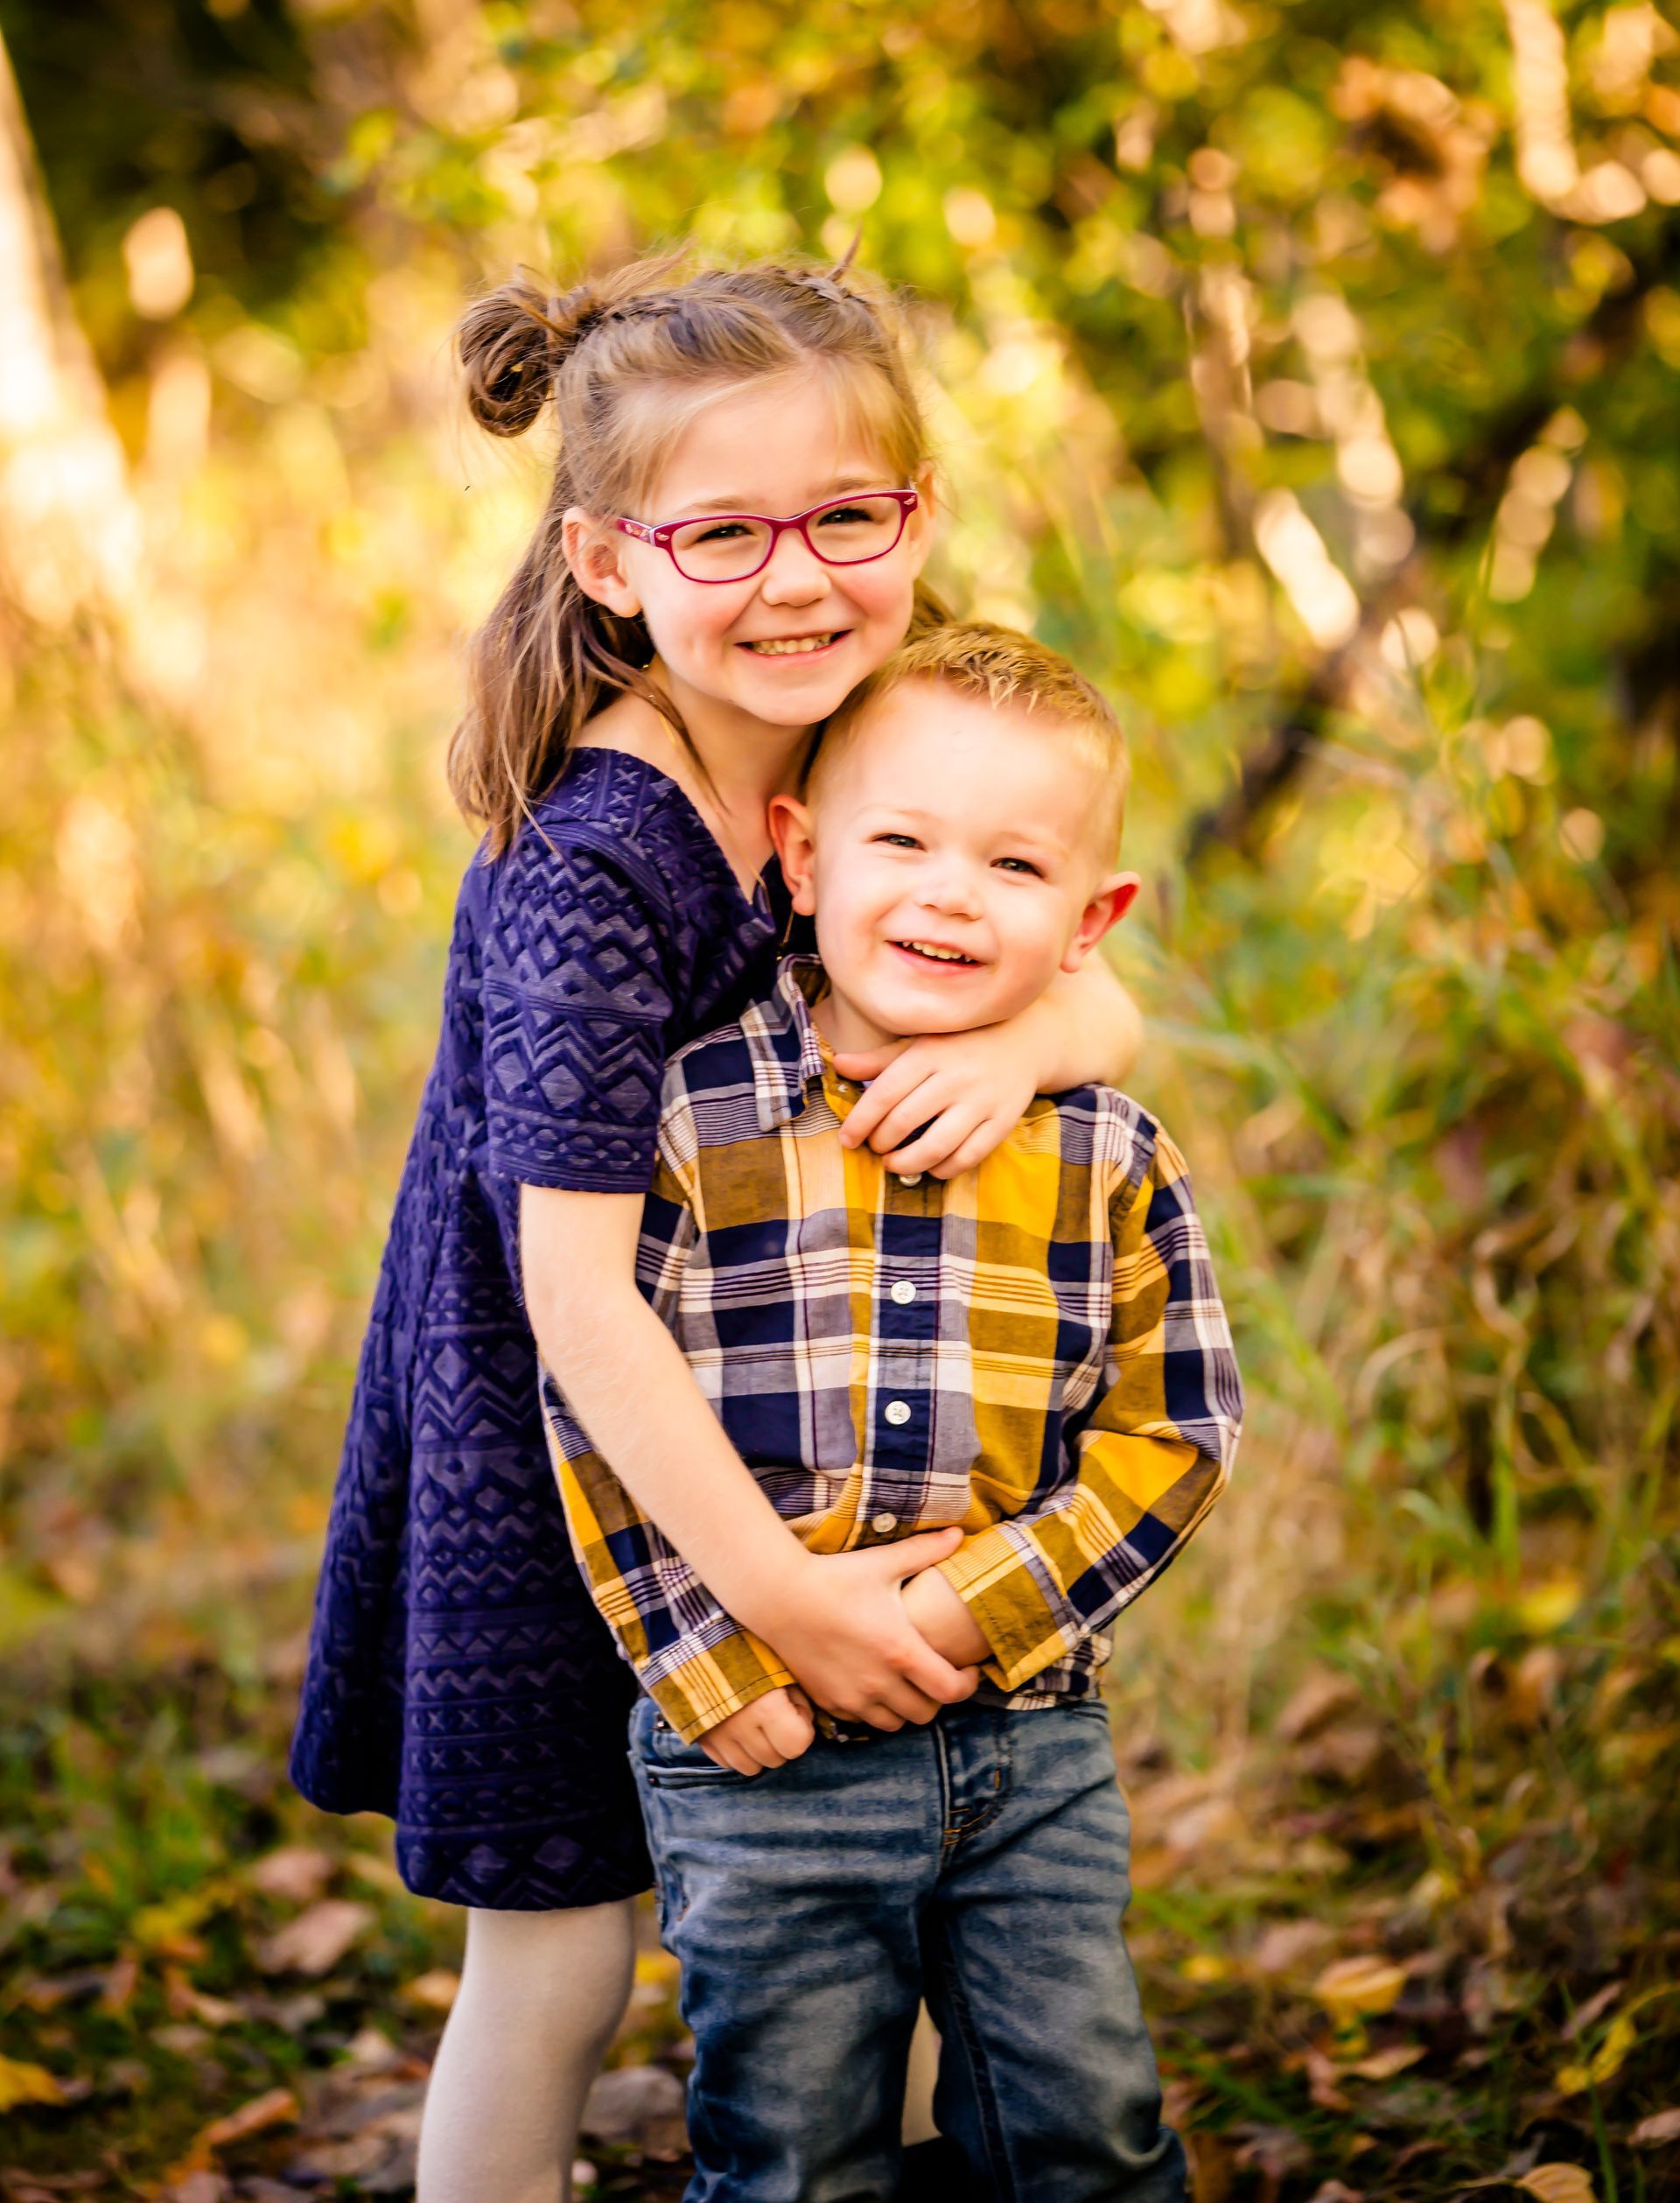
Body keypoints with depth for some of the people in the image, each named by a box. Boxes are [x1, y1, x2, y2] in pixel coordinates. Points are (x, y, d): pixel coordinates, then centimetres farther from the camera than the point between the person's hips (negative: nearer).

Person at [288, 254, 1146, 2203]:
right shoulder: (589, 868, -28)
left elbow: (1103, 1001, 1)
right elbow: (575, 1290, -31)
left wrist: (1017, 1040, -24)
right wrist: (778, 1591, -29)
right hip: (547, 1450, -7)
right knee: (559, 1959, 5)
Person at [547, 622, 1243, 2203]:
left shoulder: (1108, 1158, 0)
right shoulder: (693, 1121, -7)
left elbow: (1171, 1431, -1)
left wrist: (977, 1610, -13)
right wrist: (711, 1660, -13)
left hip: (1033, 1745, 2)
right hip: (760, 1754, -2)